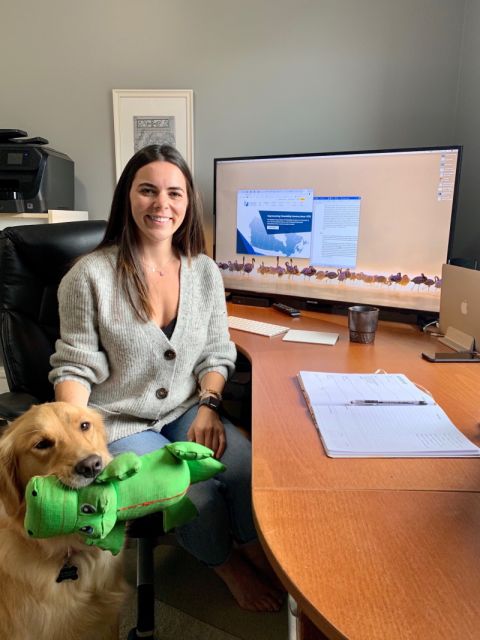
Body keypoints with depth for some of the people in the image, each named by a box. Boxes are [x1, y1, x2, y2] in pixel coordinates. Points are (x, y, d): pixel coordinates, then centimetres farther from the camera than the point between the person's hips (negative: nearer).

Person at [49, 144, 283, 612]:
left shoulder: (204, 270, 0)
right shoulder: (90, 276, -12)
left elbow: (216, 353, 6)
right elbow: (75, 366, -8)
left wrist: (208, 405, -10)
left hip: (187, 410, 4)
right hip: (119, 423, -3)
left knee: (251, 468, -19)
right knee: (199, 494, -22)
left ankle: (259, 553, 16)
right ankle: (227, 567, 15)